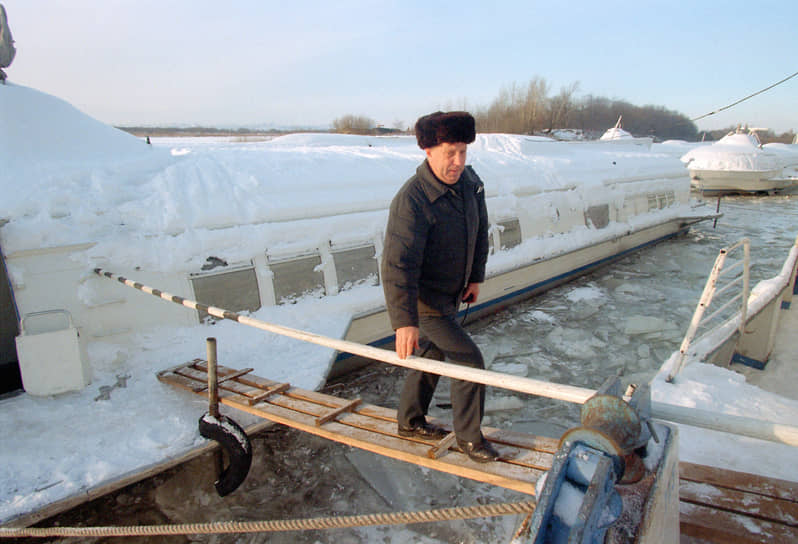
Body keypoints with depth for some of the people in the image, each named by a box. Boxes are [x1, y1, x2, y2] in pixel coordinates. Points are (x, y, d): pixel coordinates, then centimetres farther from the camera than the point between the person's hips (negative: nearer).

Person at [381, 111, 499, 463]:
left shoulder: (471, 183, -5)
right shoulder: (411, 201, -30)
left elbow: (479, 230, 11)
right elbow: (398, 264, -34)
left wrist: (476, 277, 12)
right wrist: (404, 322, -38)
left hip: (451, 295, 8)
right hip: (424, 302, -8)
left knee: (434, 355, 21)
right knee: (469, 361, -5)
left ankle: (409, 421, 42)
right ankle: (469, 437, 17)